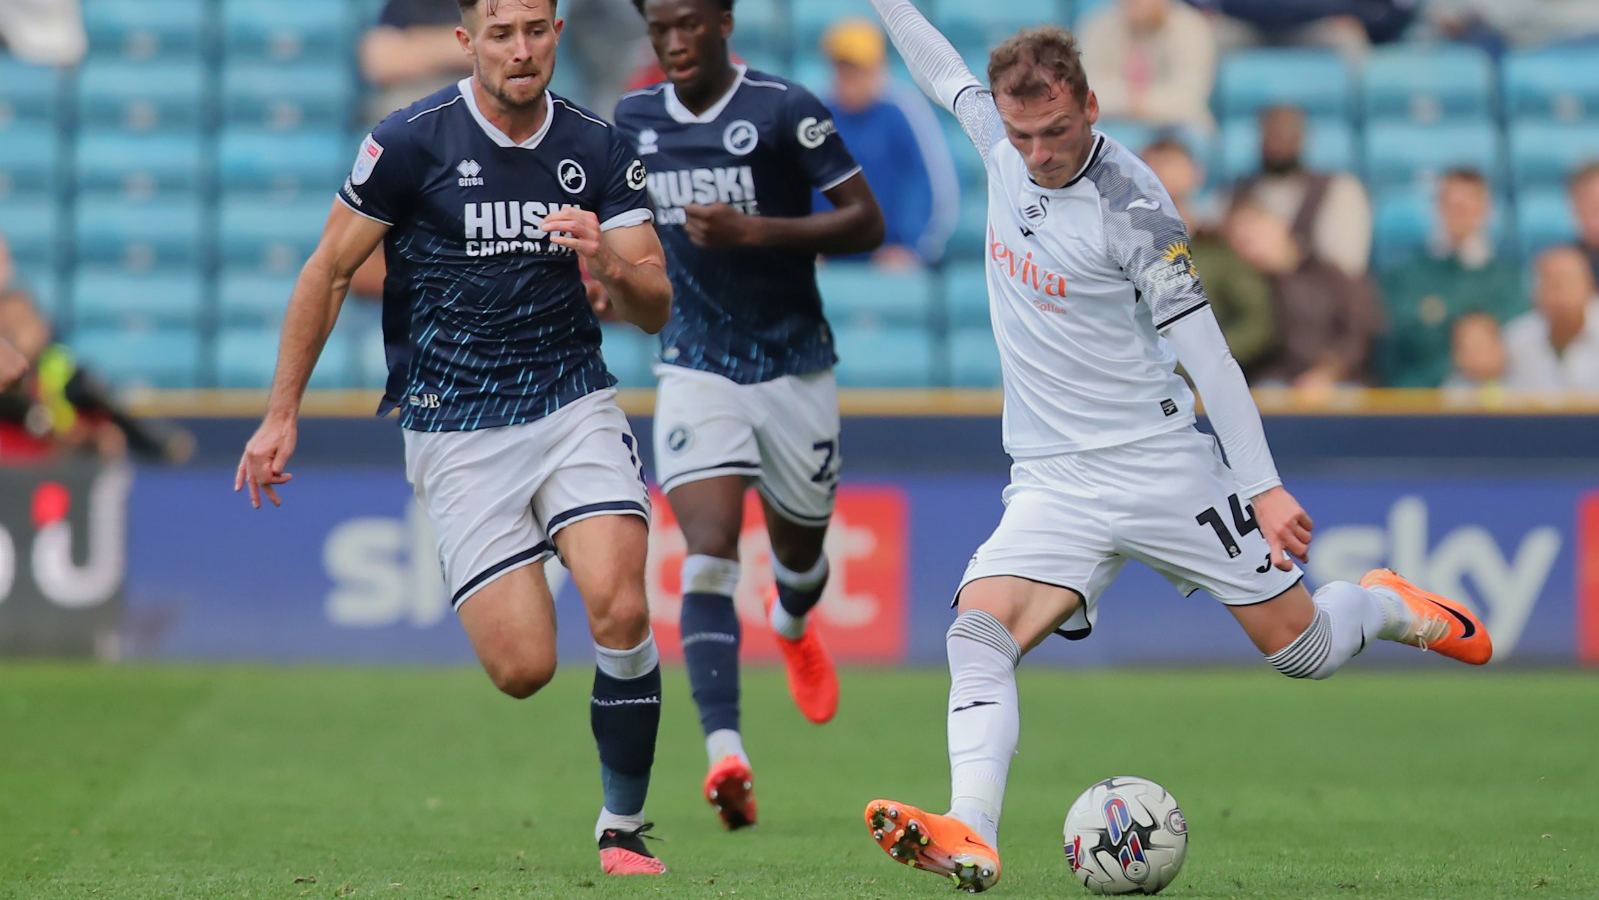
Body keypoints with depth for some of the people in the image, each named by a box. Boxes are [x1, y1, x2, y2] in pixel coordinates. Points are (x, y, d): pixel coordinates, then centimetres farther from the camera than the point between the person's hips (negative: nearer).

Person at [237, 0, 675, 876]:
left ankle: (624, 828, -4)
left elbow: (655, 307, 4)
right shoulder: (411, 141, -7)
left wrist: (607, 263, -19)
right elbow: (328, 272, 2)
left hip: (573, 405, 2)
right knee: (524, 667, -11)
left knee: (620, 609, -21)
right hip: (455, 432, -2)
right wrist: (281, 414, 3)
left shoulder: (598, 147, 2)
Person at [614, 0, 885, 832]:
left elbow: (866, 223, -14)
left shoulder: (783, 110, -12)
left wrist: (753, 231, -24)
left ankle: (792, 626, 58)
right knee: (708, 553, -19)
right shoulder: (632, 121, 2)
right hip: (696, 372, 1)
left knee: (799, 552, 18)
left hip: (793, 368, -1)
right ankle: (725, 755, -28)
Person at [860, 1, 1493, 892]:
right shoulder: (1002, 144, -1)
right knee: (979, 631, -22)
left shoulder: (1132, 206, -17)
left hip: (1160, 464, -4)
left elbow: (1205, 350, -14)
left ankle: (1390, 606, 37)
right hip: (1054, 479, 4)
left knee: (1300, 646, 3)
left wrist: (1265, 486, -15)